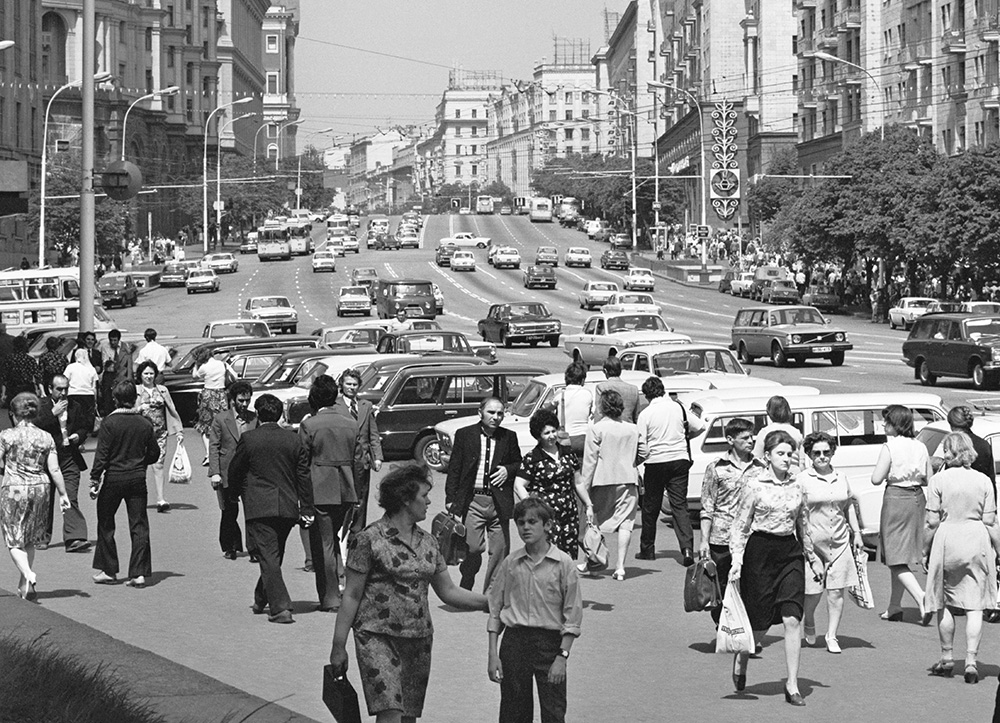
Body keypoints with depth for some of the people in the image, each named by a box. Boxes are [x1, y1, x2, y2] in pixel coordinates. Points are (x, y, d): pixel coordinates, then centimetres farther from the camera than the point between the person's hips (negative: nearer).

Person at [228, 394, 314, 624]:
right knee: (274, 556, 19)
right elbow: (304, 475, 4)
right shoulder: (293, 440, 3)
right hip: (287, 507, 4)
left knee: (268, 556, -5)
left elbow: (234, 473, 3)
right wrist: (306, 508, 9)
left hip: (259, 507, -4)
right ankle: (262, 599, 33)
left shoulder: (248, 439, -7)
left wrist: (244, 493, 22)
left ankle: (281, 607, -15)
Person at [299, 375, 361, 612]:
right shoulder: (351, 423, 4)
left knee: (322, 543, 2)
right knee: (333, 537, 21)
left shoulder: (309, 425, -10)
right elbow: (357, 459, 9)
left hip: (320, 490, -5)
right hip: (345, 489, 5)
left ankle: (330, 598, 2)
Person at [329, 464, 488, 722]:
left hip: (419, 641, 7)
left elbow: (448, 592, 18)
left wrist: (491, 603, 8)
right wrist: (338, 646, -6)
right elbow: (352, 595, -5)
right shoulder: (369, 539, -6)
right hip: (378, 636, -6)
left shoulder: (427, 542, 12)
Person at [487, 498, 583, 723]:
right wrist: (493, 654, 2)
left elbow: (572, 617, -4)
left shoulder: (563, 564, -4)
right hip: (514, 640, 3)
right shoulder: (510, 563, 4)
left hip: (550, 640, -3)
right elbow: (495, 610, 9)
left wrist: (562, 656, -11)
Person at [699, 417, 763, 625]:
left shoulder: (760, 468, 7)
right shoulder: (716, 468, 0)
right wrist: (704, 541, -5)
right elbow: (707, 508, 1)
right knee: (720, 592, 5)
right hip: (721, 540, -2)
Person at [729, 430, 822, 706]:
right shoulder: (755, 485, -6)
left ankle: (792, 684, -2)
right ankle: (740, 659, 34)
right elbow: (740, 527, -4)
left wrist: (813, 558, 24)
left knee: (792, 619, -7)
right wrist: (736, 561, -13)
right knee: (759, 623, 2)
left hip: (790, 553, 3)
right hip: (760, 551, -3)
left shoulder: (795, 487, 8)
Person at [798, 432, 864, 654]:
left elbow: (850, 506, 21)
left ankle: (832, 636, 7)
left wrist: (857, 533, 18)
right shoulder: (802, 480, -3)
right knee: (813, 592, 0)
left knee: (836, 591, -1)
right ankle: (808, 624, 29)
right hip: (813, 542, -3)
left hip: (840, 541, 3)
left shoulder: (841, 478, 11)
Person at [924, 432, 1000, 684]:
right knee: (974, 606, 3)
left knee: (944, 602, 15)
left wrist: (925, 552, 4)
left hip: (946, 541, -1)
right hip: (977, 541, 1)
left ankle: (947, 658, 22)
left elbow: (932, 522, -6)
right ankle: (971, 662, -3)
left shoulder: (939, 480, -5)